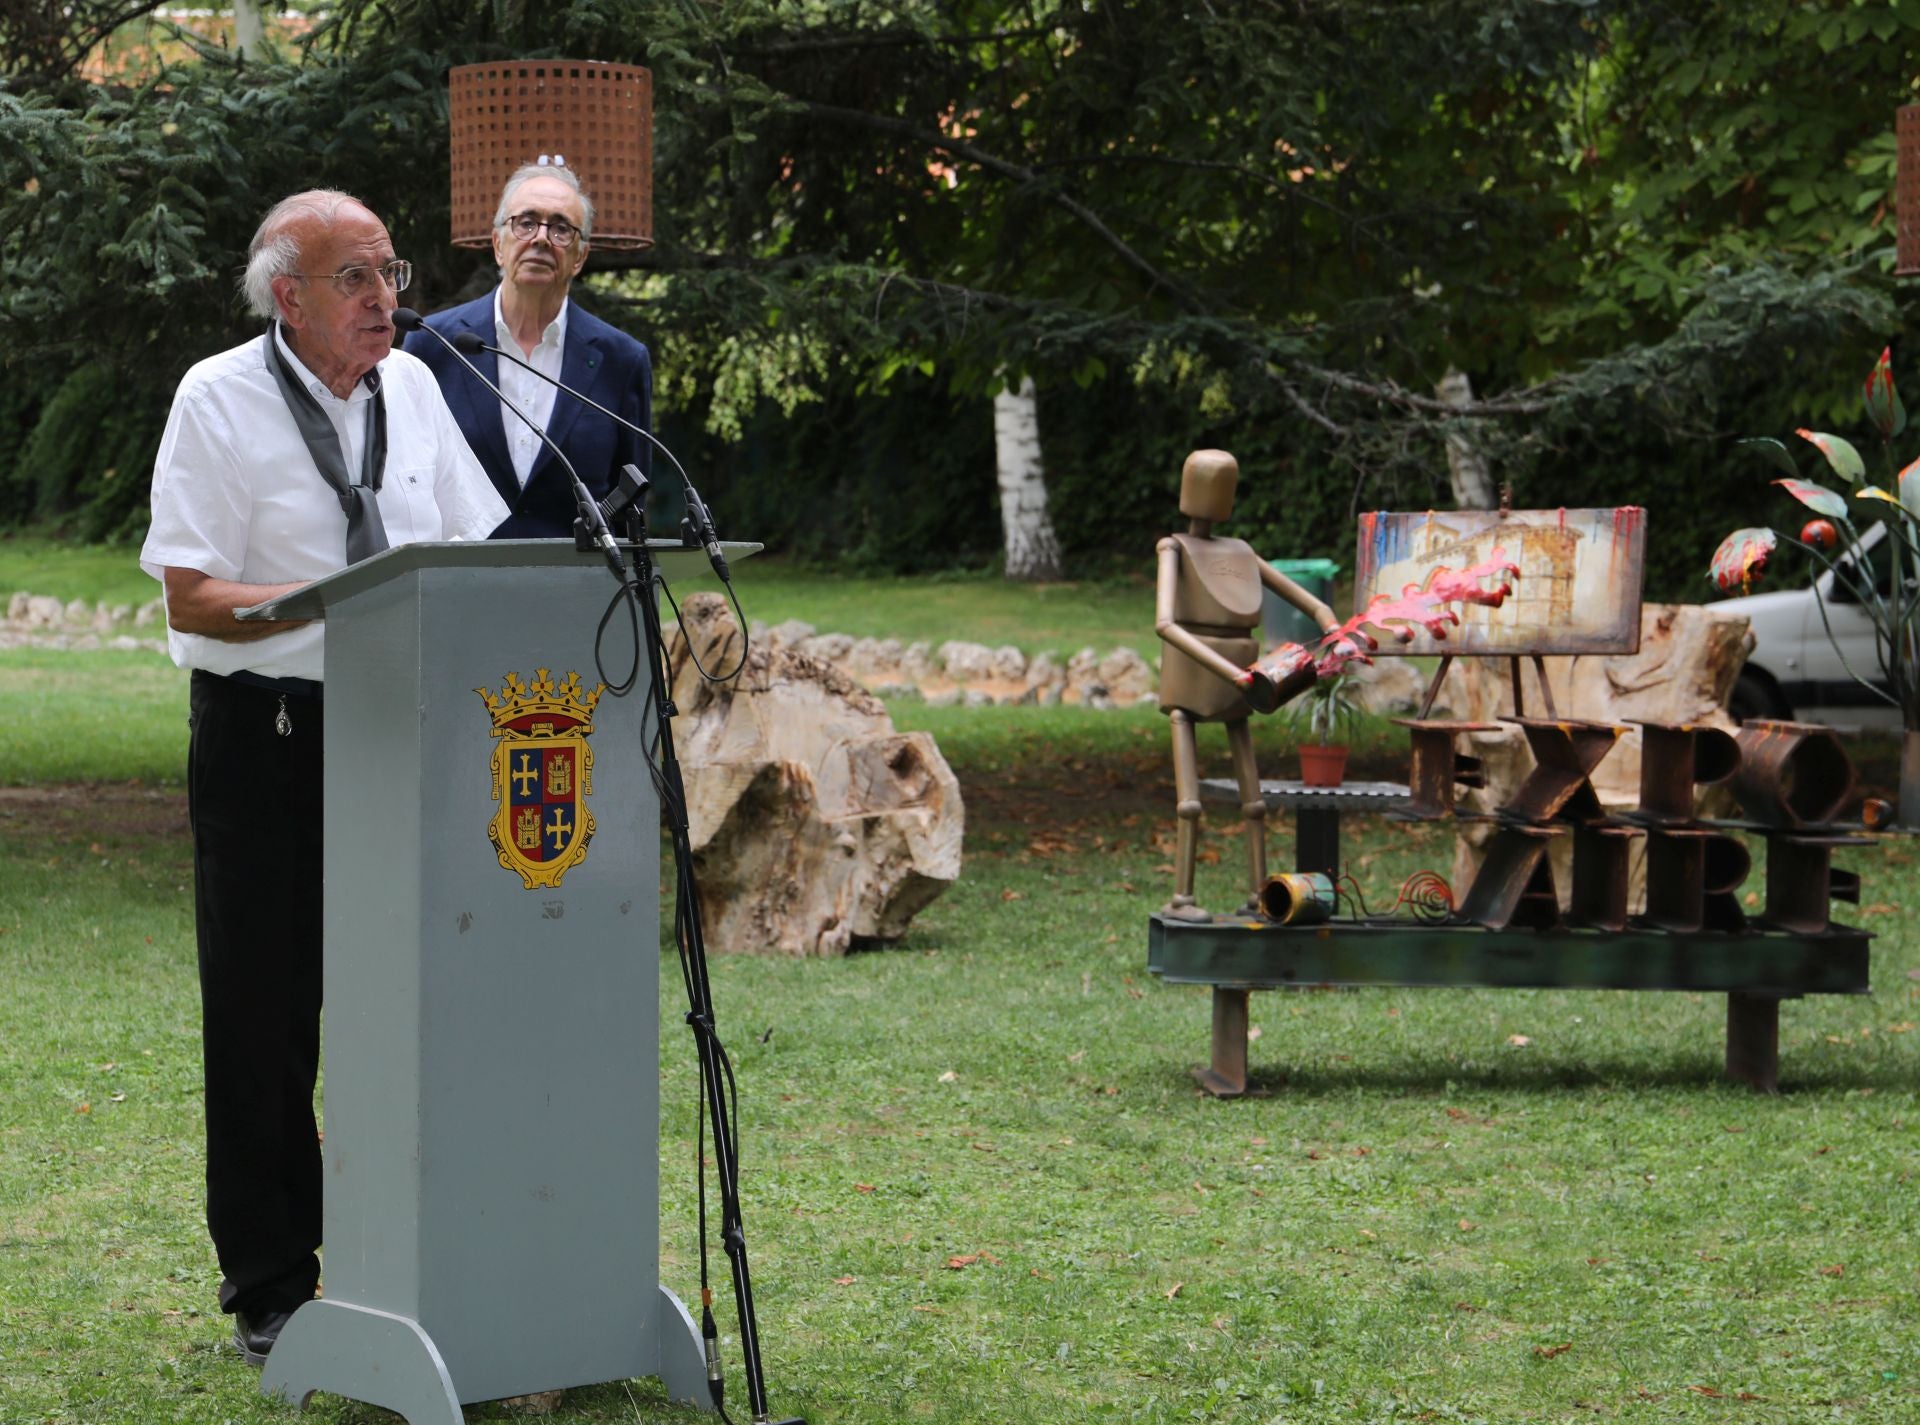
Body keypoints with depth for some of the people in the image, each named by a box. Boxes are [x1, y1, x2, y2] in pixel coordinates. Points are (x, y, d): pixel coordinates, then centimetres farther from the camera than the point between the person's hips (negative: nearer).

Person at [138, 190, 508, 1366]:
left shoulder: (413, 388, 8)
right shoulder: (220, 401, -7)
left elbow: (480, 553, 14)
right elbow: (192, 600, -12)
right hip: (264, 734, -4)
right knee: (264, 1017, 2)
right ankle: (271, 1294, 12)